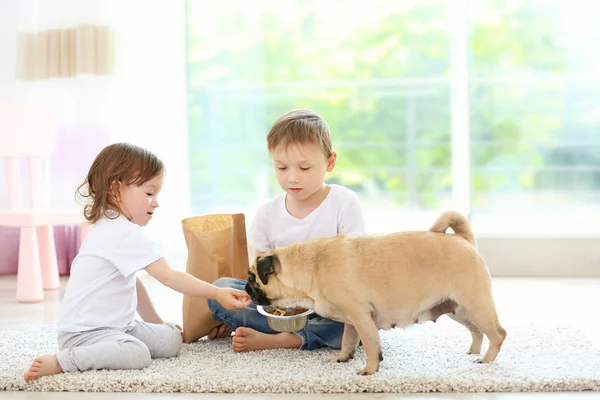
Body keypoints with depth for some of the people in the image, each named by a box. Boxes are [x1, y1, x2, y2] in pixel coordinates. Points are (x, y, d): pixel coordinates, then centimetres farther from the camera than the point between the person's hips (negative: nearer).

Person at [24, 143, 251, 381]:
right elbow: (168, 277, -22)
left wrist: (157, 323, 22)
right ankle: (58, 362, -24)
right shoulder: (125, 234, -19)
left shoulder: (110, 228, 15)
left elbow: (133, 282, 21)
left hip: (116, 325, 10)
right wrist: (216, 293, -20)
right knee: (138, 354, -34)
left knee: (172, 340, 5)